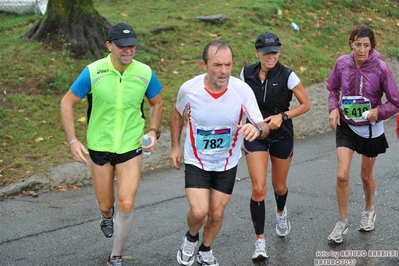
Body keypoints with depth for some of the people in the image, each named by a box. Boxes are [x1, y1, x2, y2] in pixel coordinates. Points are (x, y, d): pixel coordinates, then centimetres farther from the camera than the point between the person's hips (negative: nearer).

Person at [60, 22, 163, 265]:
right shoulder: (93, 72, -16)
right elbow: (67, 103, -5)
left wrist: (154, 131, -6)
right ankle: (108, 217, 54)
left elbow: (157, 104, 8)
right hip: (99, 147, 0)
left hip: (131, 147, 0)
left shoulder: (145, 73, -11)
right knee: (105, 205, 14)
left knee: (126, 205, -10)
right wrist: (73, 141, -11)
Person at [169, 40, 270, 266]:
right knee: (199, 212, -15)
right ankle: (191, 238, 21)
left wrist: (257, 129, -45)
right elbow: (178, 113, 3)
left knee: (216, 214, 10)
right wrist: (176, 146, 6)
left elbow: (263, 128, -21)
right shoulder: (189, 89, -21)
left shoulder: (242, 90, -23)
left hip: (227, 163, 1)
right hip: (196, 161, -1)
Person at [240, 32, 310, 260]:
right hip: (256, 135, 1)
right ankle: (260, 241, -2)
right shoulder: (247, 73, -7)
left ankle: (281, 212, 54)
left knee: (279, 186, 17)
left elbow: (306, 104, -7)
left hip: (282, 136, 0)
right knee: (258, 189, -12)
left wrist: (283, 116, -20)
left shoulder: (287, 76, -15)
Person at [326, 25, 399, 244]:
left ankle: (369, 210, 47)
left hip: (371, 129, -1)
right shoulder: (342, 63, -12)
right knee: (342, 175, -11)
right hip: (346, 127, 1)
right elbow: (333, 88, 8)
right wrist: (333, 108, -8)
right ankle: (342, 221, 10)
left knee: (366, 176, 17)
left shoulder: (380, 68, -19)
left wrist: (379, 111, -30)